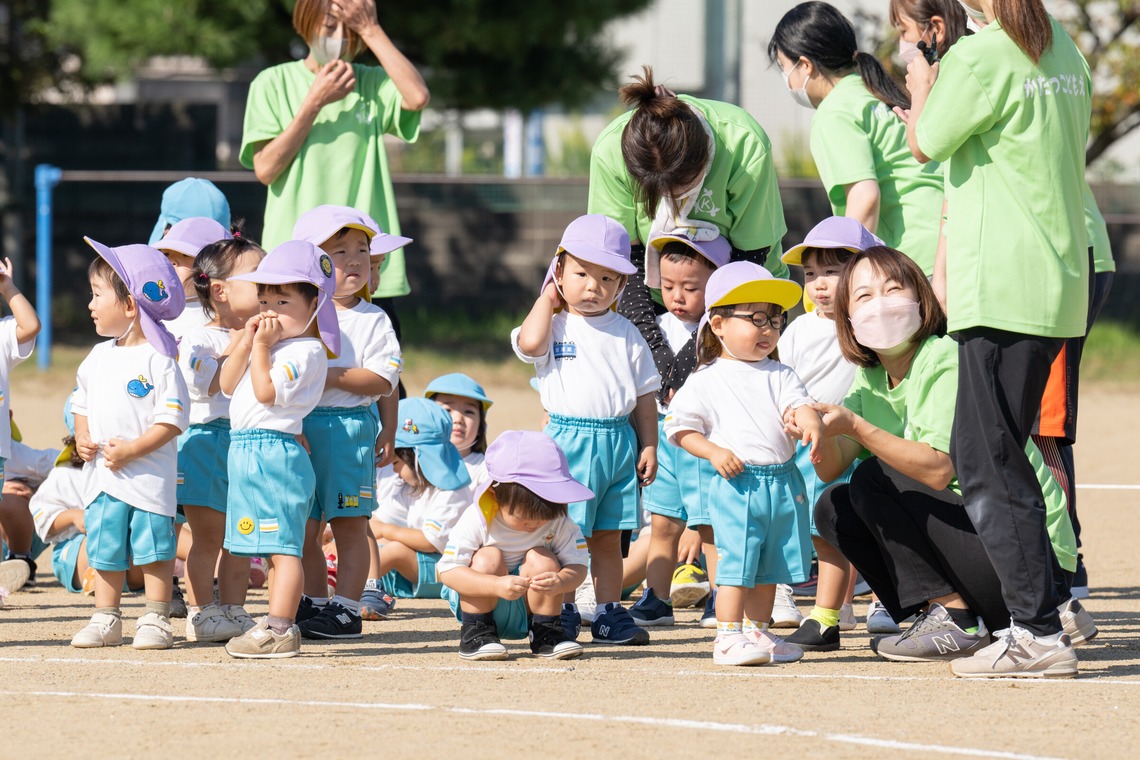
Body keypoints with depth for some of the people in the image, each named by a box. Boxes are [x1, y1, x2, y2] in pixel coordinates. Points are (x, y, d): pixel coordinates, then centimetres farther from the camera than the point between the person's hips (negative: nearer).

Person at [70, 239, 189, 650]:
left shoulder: (158, 359, -12)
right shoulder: (98, 357, 11)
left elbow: (172, 419, -15)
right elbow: (82, 403, 20)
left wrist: (131, 450, -20)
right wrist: (83, 439, 1)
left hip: (147, 475, -7)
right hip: (102, 475, 7)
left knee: (153, 547, 0)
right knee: (104, 550, 10)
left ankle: (155, 620, 7)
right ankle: (106, 620, 19)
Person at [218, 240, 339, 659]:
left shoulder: (306, 351, -11)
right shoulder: (270, 344, 19)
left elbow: (266, 391, -21)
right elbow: (228, 385, 15)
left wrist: (261, 347, -13)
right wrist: (247, 341, 5)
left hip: (276, 449, -10)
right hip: (247, 452, 10)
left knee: (282, 545, -11)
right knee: (274, 546, 14)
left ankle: (279, 629, -14)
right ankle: (280, 624, 19)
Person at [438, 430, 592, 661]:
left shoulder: (559, 522, -14)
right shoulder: (477, 520, -24)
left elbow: (578, 565, -15)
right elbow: (448, 571, -29)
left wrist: (560, 582, -41)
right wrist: (497, 585, -45)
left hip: (527, 611, 2)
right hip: (479, 602, -2)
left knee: (541, 558, -23)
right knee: (488, 558, -29)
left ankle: (547, 633, -10)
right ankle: (476, 634, -17)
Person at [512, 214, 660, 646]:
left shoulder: (625, 334, 10)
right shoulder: (554, 326, 1)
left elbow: (644, 393, 13)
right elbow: (529, 342, -22)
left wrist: (648, 446, 5)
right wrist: (547, 299, -7)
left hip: (619, 440, 3)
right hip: (569, 439, -3)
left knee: (608, 536, 9)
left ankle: (610, 613, 14)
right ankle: (560, 614, 6)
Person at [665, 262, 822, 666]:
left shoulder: (779, 375, 11)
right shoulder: (706, 381, 1)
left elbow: (798, 404, -3)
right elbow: (681, 428, 1)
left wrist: (810, 424, -26)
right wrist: (714, 452, -13)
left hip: (783, 483, 5)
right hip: (737, 483, -5)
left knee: (770, 566, 10)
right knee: (737, 561, -10)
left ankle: (757, 632, 21)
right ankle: (729, 636, -5)